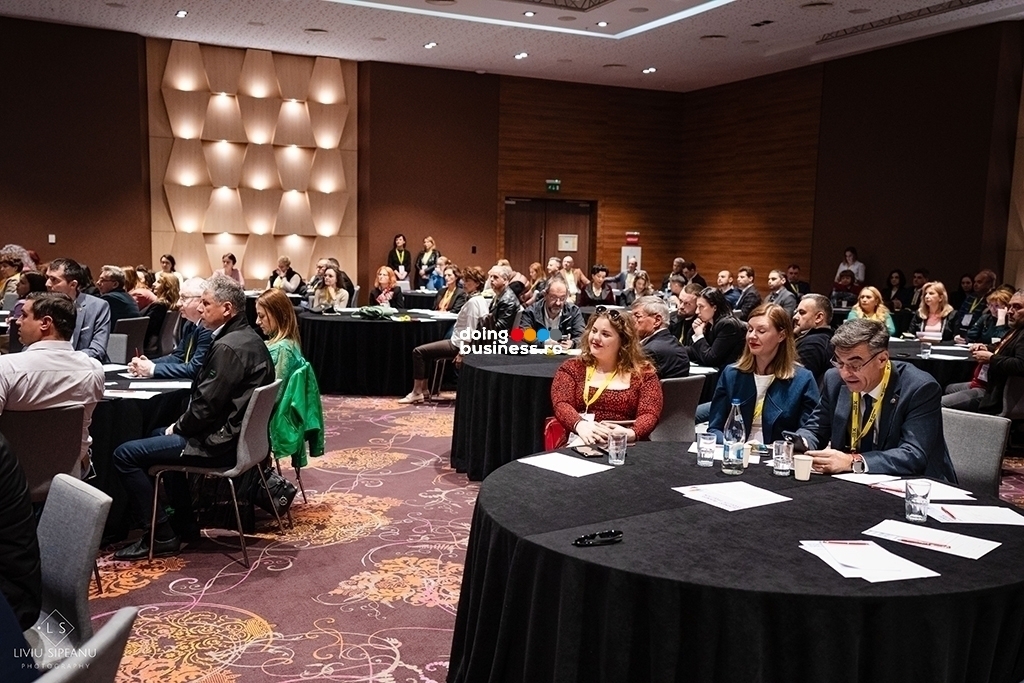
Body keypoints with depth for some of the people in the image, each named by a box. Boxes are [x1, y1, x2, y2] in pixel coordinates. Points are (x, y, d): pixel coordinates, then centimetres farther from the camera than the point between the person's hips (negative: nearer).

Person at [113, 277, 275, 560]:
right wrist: (179, 427, 9)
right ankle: (185, 521, 34)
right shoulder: (249, 338, 9)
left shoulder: (228, 347, -22)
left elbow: (206, 406, -23)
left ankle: (161, 536, 1)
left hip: (219, 442, -11)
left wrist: (178, 428, -4)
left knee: (125, 454, -6)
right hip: (236, 432, 11)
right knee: (161, 435, 33)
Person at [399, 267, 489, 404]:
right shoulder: (478, 300, 11)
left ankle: (417, 392, -1)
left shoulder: (473, 302, -20)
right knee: (425, 351, 20)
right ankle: (424, 389, 18)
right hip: (458, 343, 10)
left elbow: (470, 331, -24)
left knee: (418, 351, -7)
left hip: (457, 345, -10)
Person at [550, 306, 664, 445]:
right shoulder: (572, 368, 14)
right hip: (583, 441, 0)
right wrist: (580, 425, -26)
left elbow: (650, 413, -1)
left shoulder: (643, 372, 11)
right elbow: (561, 404, -2)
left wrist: (631, 433, -25)